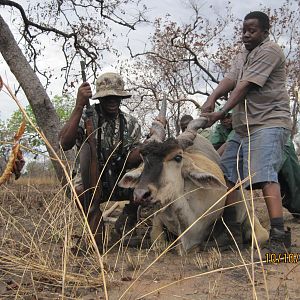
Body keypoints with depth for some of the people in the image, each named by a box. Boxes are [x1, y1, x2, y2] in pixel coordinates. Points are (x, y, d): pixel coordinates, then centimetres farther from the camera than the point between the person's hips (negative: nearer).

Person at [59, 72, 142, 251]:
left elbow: (130, 162, -6)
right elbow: (65, 144, -25)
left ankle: (128, 218, 3)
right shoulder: (86, 116, -7)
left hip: (121, 185, 2)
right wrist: (79, 106, -29)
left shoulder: (131, 124, 2)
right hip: (91, 184, -2)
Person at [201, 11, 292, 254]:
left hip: (269, 123, -9)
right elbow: (229, 81, 4)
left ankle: (279, 237, -28)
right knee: (227, 174, 5)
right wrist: (211, 99, -15)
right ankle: (230, 229, 13)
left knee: (265, 175, -23)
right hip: (244, 127, 9)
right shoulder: (242, 57, 23)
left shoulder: (269, 51, -5)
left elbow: (245, 86, -14)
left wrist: (221, 113, -18)